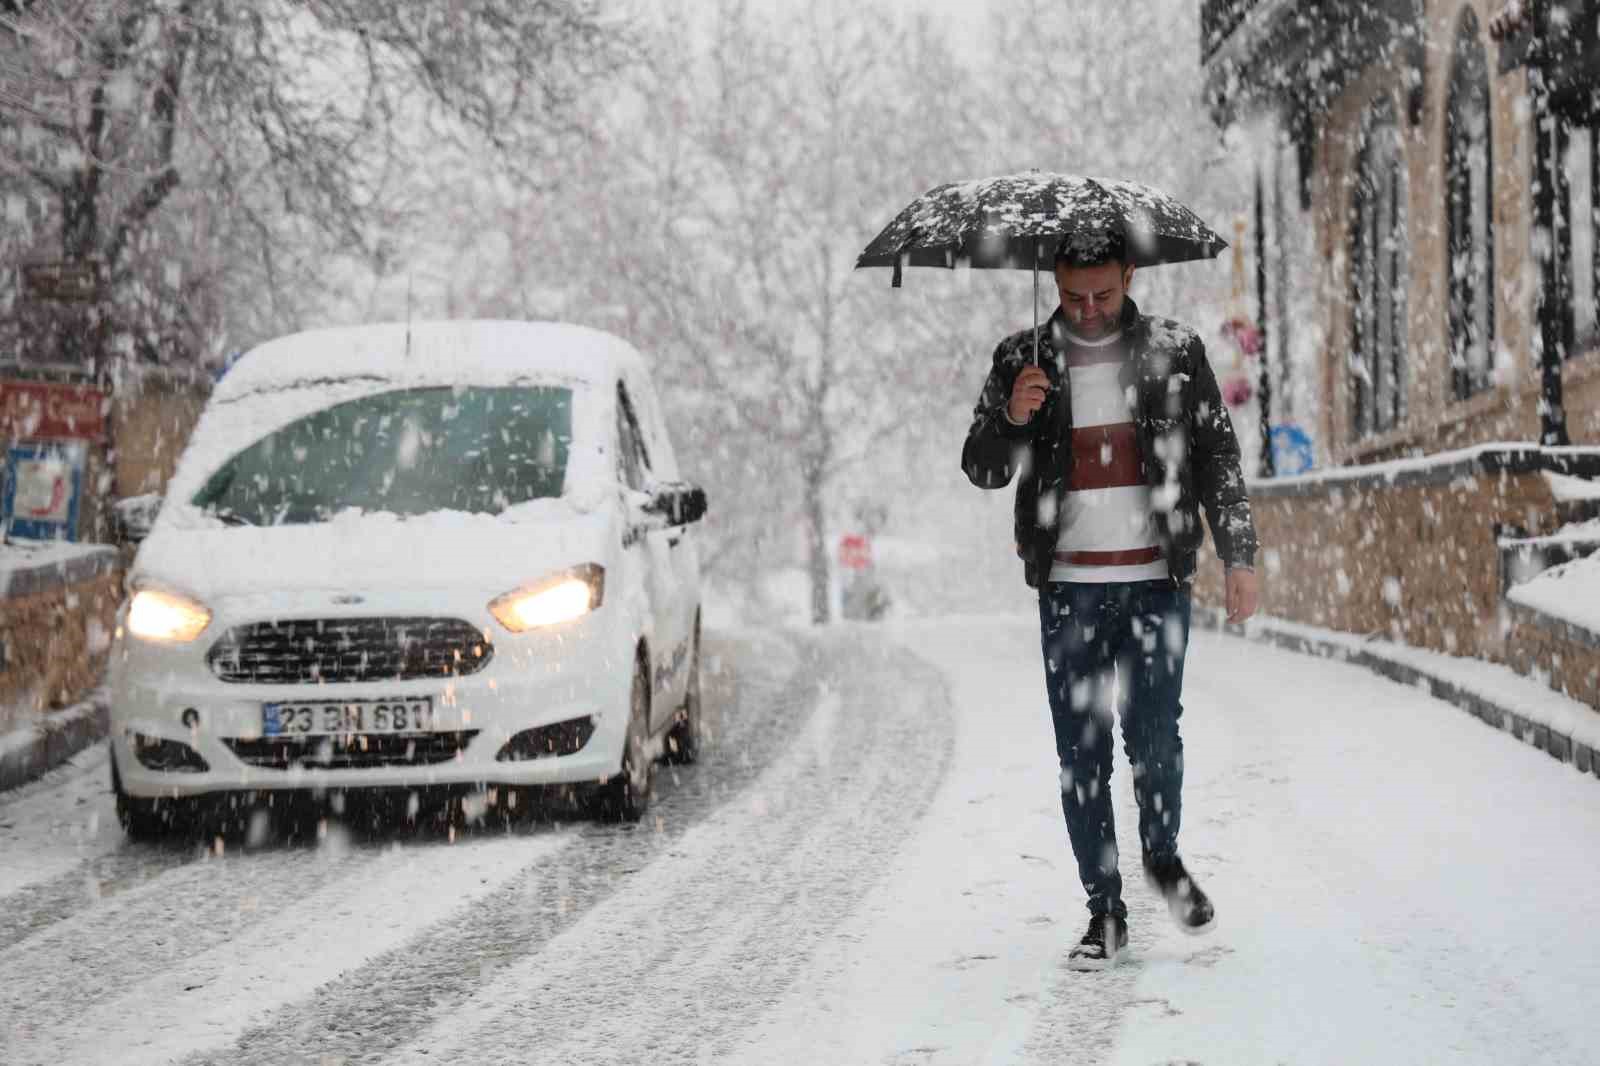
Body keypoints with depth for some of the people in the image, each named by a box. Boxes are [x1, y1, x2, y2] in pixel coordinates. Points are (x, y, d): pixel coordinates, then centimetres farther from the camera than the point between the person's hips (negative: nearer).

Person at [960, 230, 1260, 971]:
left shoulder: (1175, 352, 3)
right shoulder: (1023, 360, 3)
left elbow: (1217, 457, 8)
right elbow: (982, 470, 2)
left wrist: (1239, 557, 3)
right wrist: (1011, 417, -18)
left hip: (1156, 583, -1)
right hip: (1068, 589, 1)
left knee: (1153, 737, -8)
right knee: (1080, 756, 1)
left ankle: (1163, 856, 21)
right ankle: (1105, 912, 10)